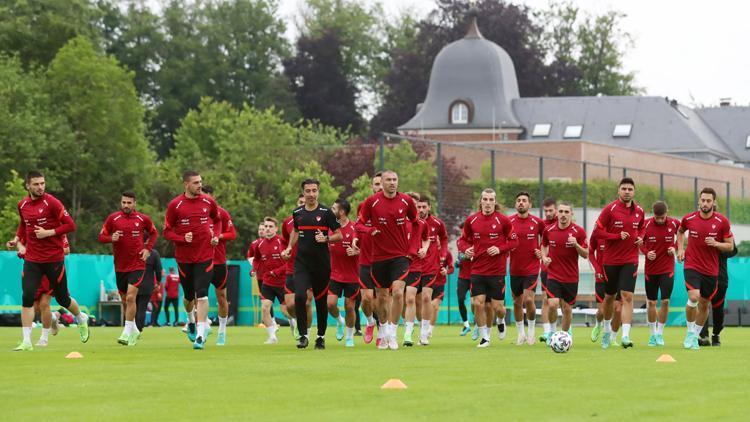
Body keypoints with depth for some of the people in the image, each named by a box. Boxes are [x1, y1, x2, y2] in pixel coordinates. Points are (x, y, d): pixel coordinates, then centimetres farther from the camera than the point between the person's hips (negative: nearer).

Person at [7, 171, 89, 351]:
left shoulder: (51, 202, -11)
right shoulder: (22, 205, 5)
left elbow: (70, 225, -12)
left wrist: (48, 233, -19)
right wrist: (16, 239, 9)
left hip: (54, 259, -3)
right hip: (32, 260, 3)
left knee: (62, 298, 9)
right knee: (27, 298, -11)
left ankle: (81, 319, 41)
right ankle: (26, 342, -9)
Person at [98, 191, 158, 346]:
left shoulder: (143, 219, 0)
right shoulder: (113, 218, 0)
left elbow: (153, 233, 17)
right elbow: (101, 236, 5)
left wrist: (148, 249, 2)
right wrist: (111, 238, -17)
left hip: (137, 265, -3)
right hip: (120, 266, 3)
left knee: (131, 297, -17)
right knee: (124, 300, 12)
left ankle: (127, 332, -15)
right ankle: (134, 330, 30)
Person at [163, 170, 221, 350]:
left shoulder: (209, 202, 0)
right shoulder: (175, 205, -7)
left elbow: (217, 220, 20)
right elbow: (167, 231, -2)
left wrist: (216, 235, 2)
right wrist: (182, 238, -19)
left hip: (205, 256, 0)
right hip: (184, 257, 0)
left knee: (202, 295, -12)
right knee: (189, 296, 13)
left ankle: (201, 335, -12)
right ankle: (191, 321, 45)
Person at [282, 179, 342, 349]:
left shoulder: (326, 212, -3)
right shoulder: (297, 212, 7)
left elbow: (339, 235, 1)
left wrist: (326, 239, -16)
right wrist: (289, 247, 13)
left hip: (321, 263, -2)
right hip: (301, 262, 2)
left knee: (321, 301, 7)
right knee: (299, 296, -17)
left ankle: (321, 337, 23)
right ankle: (303, 335, -9)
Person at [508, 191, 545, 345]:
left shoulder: (538, 222, -4)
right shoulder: (509, 222, -2)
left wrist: (541, 251, 0)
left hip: (532, 268, -2)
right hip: (515, 269, 2)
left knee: (529, 299, -15)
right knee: (517, 302, 9)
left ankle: (531, 330, 6)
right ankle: (521, 333, 25)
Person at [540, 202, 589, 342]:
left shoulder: (578, 232, -7)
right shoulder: (548, 231, -1)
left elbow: (585, 255, -3)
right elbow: (544, 245, 19)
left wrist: (576, 244, -22)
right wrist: (544, 257, -1)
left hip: (571, 278, 0)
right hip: (553, 276, 0)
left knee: (567, 309, 6)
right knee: (553, 304, -17)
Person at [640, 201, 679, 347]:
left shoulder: (674, 224, -7)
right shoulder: (646, 224, -9)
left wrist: (675, 248, -5)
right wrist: (646, 252, -14)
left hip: (668, 269, 0)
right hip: (651, 269, 0)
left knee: (665, 301, -7)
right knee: (651, 302, 5)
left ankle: (660, 333, 7)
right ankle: (652, 334, 19)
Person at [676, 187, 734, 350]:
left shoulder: (722, 222, -7)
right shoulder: (689, 219, -3)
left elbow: (730, 246, -1)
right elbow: (680, 231, 20)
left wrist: (716, 244, -19)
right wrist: (680, 248, 7)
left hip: (711, 269, 1)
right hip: (692, 265, -1)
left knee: (704, 304, 10)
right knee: (693, 297, -21)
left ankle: (695, 336, 27)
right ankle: (690, 332, -3)